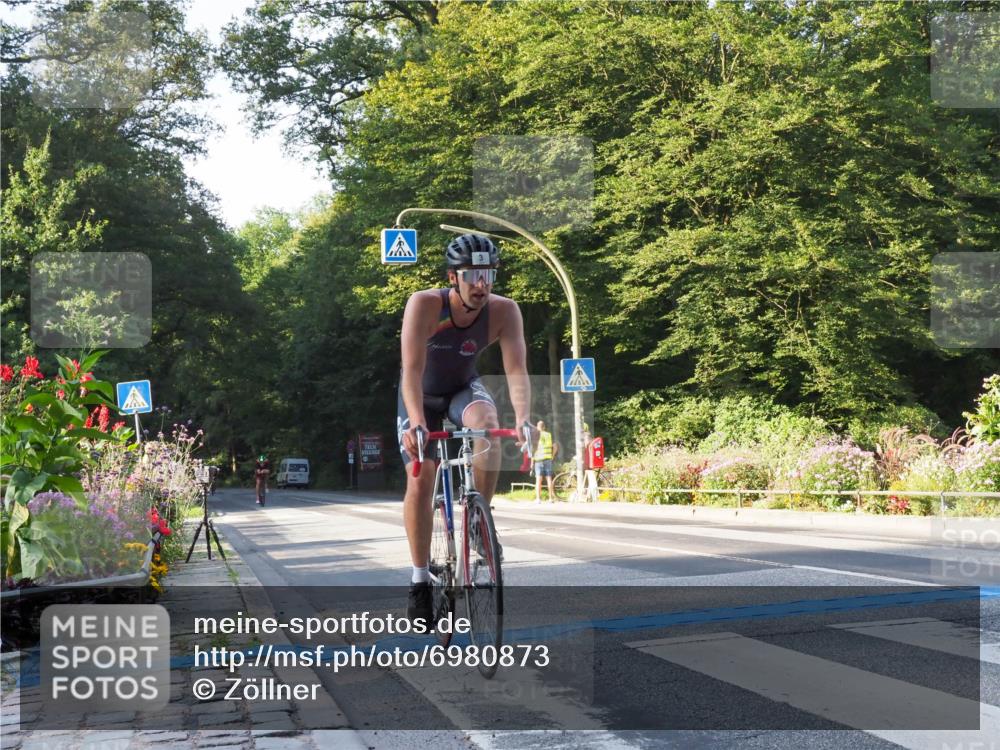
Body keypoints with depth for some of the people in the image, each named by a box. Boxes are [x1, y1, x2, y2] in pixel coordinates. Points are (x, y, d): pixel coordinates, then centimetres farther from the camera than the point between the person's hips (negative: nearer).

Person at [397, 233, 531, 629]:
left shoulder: (504, 310, -26)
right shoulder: (424, 304, -32)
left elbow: (516, 369, -33)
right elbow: (411, 369, -39)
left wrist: (523, 419, -50)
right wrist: (417, 424, -53)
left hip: (464, 388, 1)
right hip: (422, 394, -1)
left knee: (487, 424, -33)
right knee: (419, 481, -12)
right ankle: (420, 579, 1)